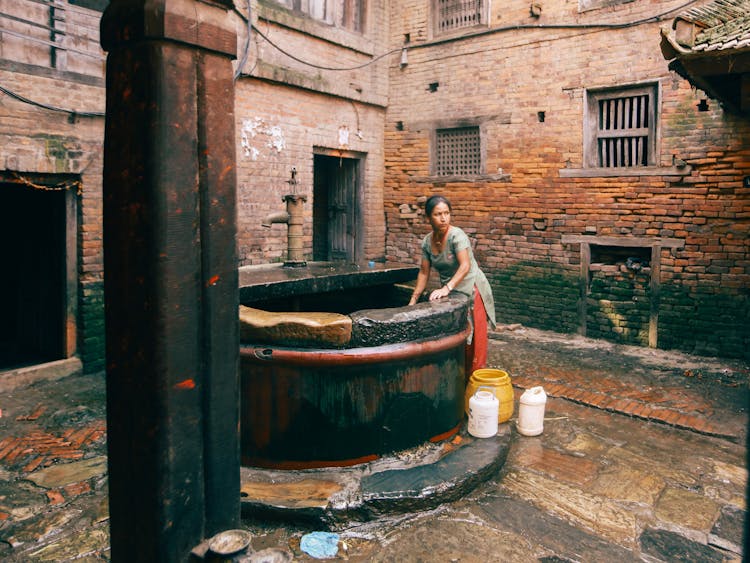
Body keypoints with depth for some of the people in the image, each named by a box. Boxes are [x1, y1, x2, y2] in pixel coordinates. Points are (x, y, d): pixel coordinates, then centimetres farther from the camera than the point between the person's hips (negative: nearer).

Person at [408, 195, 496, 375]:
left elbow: (465, 266, -31)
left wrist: (447, 288, -41)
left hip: (470, 289, -6)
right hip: (448, 290, 6)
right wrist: (413, 300, 1)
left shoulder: (457, 235, -20)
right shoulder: (427, 241, -1)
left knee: (472, 339, -1)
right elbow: (424, 272, 3)